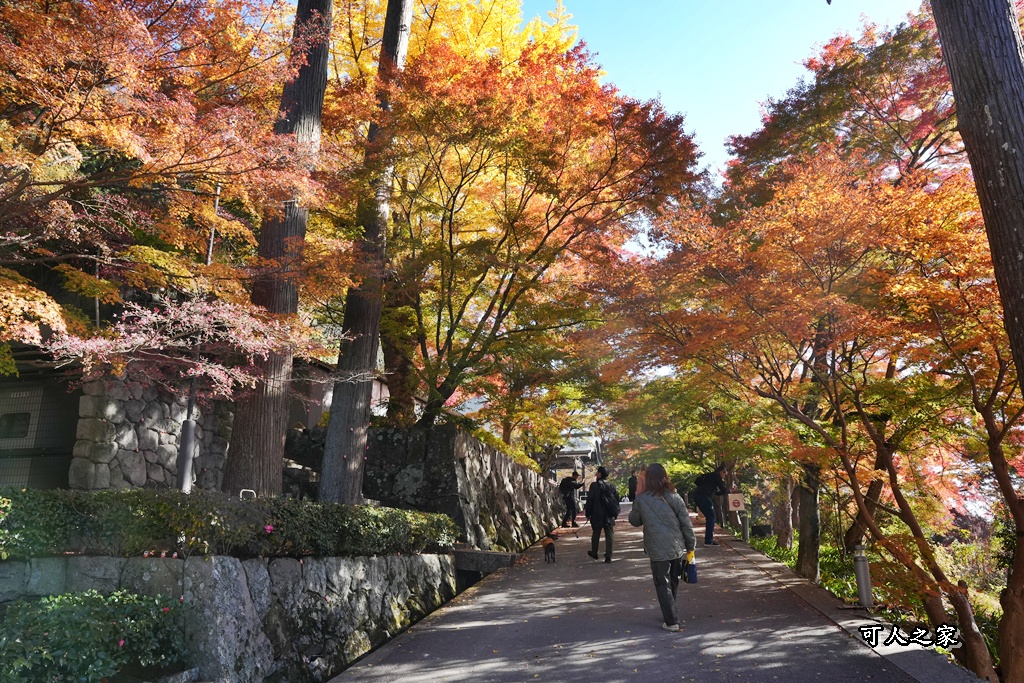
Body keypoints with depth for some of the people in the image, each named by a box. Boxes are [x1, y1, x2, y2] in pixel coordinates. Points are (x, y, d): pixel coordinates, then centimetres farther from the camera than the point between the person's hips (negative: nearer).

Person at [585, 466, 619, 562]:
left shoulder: (594, 485, -11)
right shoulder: (612, 486, 2)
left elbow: (590, 500, -10)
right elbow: (617, 499, 6)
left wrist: (587, 513, 0)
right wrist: (615, 514, 15)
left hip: (597, 515, -2)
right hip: (609, 516, 2)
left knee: (596, 534, 15)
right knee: (609, 535, 5)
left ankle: (594, 552, 29)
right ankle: (608, 556, 2)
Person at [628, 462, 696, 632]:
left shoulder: (641, 499, -8)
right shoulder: (674, 497, -2)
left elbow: (634, 521, 7)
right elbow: (686, 522, 0)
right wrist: (690, 547, 8)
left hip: (658, 549, -3)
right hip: (677, 547, 3)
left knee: (663, 584, 6)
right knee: (673, 582, 19)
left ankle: (671, 621, 3)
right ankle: (669, 613, 31)